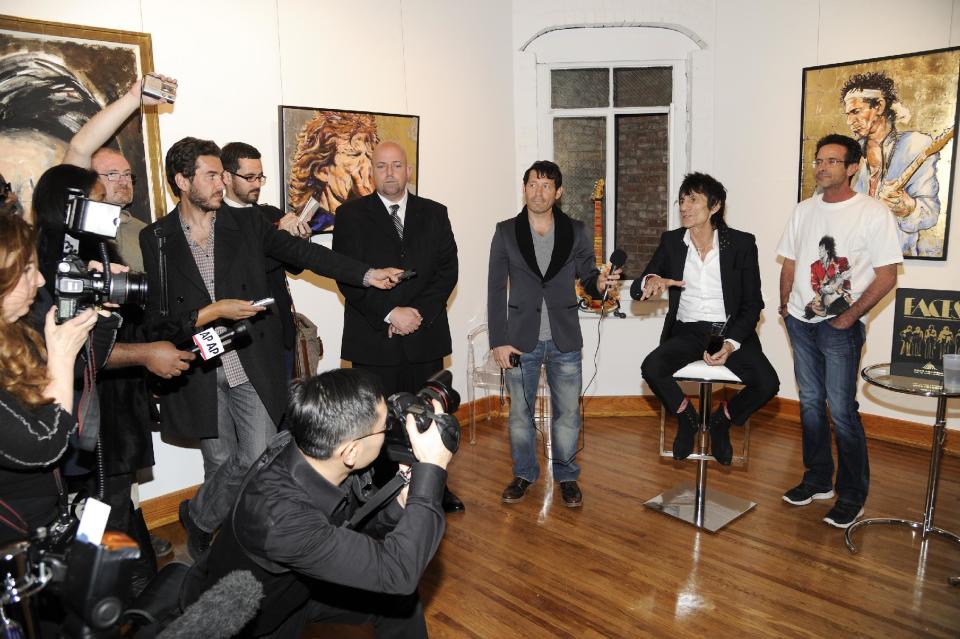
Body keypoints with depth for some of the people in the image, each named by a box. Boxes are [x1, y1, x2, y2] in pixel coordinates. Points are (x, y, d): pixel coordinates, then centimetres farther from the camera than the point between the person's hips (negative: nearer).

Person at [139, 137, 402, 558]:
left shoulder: (247, 226, 2)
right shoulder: (155, 240, -2)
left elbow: (303, 252, -1)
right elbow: (155, 321, -6)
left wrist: (366, 274, -7)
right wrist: (213, 312, -17)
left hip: (253, 369, 1)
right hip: (200, 374, -1)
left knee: (260, 461, -2)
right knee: (221, 464, 12)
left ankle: (197, 515, 25)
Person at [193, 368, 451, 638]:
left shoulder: (317, 455, -20)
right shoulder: (278, 515, -38)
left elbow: (359, 530, -3)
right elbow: (396, 573, -33)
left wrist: (400, 504, -21)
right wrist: (431, 468, -32)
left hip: (301, 584, 5)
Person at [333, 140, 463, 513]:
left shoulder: (434, 213, 10)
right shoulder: (351, 214, 3)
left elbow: (448, 270, 3)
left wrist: (419, 313, -10)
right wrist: (390, 313, -14)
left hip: (426, 336, 2)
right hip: (373, 339, -2)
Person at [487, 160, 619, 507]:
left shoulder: (576, 231, 2)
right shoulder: (506, 231, 0)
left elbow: (586, 277, 7)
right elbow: (496, 290, 0)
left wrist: (599, 282, -19)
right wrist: (499, 341, -5)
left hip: (565, 340, 0)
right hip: (522, 339, 0)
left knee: (567, 413, 7)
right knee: (520, 413, 11)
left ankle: (567, 476, 27)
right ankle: (524, 474, 31)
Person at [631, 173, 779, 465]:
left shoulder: (742, 243, -2)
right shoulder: (671, 241, 3)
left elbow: (753, 304, -1)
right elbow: (636, 290, 1)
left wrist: (731, 344, -17)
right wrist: (649, 281, -25)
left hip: (731, 330, -1)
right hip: (687, 331, 1)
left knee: (767, 384, -23)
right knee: (651, 367, -28)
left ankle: (721, 420, 11)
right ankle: (687, 418, 5)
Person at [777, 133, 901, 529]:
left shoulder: (873, 214, -6)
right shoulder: (804, 210, 11)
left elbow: (886, 276, -8)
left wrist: (851, 316, -12)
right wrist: (785, 304, 4)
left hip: (841, 326, -5)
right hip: (801, 322, 5)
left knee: (841, 410, -4)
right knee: (810, 403, 12)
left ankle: (852, 496, 10)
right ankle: (818, 480, 26)